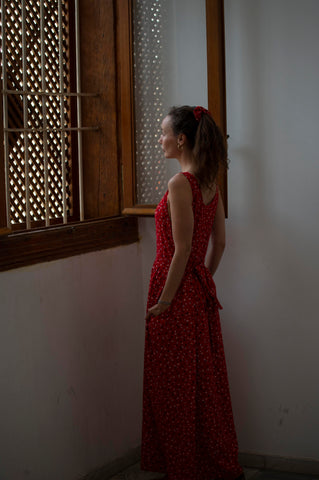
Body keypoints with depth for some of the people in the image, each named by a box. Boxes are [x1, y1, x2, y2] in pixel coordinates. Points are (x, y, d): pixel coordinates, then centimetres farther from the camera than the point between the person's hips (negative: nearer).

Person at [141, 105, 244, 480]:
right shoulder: (210, 183, 7)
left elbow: (182, 250, -21)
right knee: (204, 379, 17)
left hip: (177, 290, -9)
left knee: (176, 384, 4)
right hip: (201, 289, 9)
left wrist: (164, 302, -16)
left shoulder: (180, 184, -19)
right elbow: (219, 243, 12)